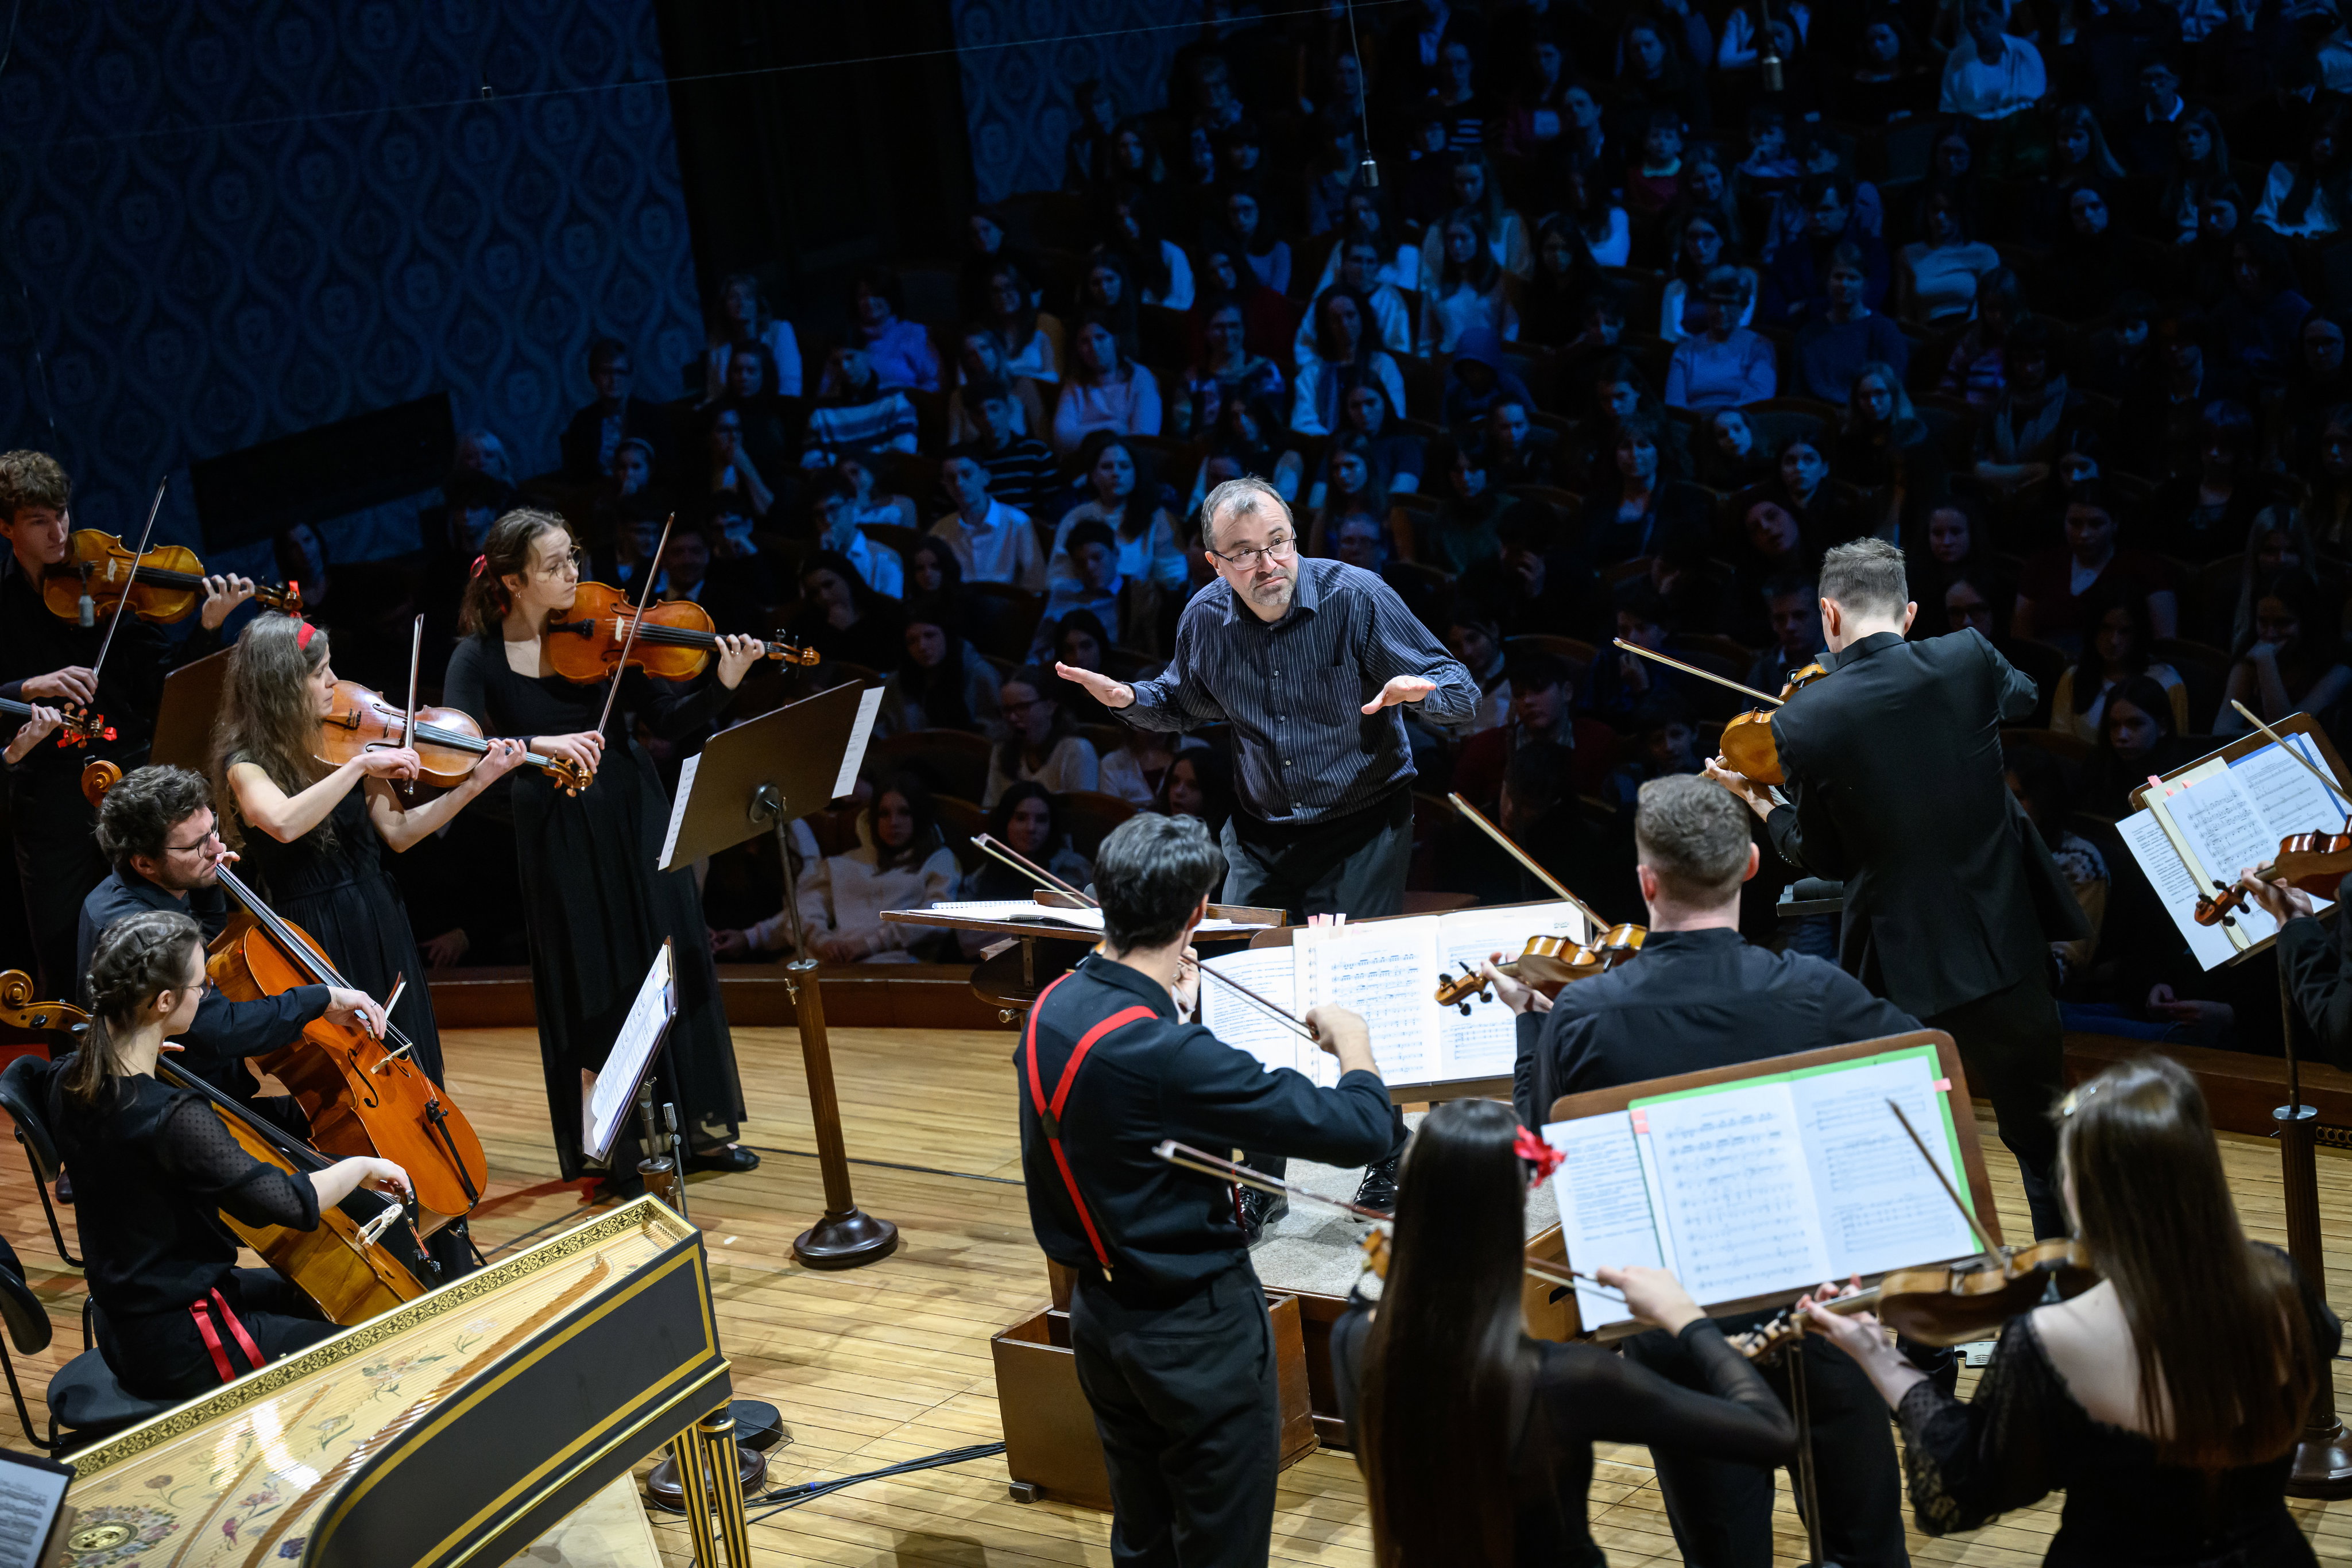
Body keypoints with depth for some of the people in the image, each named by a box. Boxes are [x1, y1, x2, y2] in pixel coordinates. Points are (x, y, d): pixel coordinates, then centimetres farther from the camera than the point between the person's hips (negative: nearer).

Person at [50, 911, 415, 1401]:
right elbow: (289, 1204, -32)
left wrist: (141, 1054, 15)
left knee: (321, 1298, 27)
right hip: (176, 1350, -10)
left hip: (123, 1326, 10)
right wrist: (360, 1167, -16)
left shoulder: (69, 1082, -2)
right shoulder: (174, 1119, -31)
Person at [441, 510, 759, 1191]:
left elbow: (667, 720, -3)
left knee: (678, 969, 8)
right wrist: (540, 745, -33)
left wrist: (722, 683, -20)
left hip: (637, 822, 3)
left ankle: (702, 1125, 22)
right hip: (560, 839, -3)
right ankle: (609, 1148, 13)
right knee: (593, 988, 2)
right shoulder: (481, 657, -7)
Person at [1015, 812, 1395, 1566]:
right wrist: (1352, 1036, -10)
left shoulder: (1052, 1009, -5)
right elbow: (1359, 1129, -28)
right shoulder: (1169, 1055, -31)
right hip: (1196, 1332, -8)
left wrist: (1170, 1005, 23)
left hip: (1099, 1310, 8)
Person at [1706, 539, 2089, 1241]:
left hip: (1899, 966, -2)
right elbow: (2022, 697, 19)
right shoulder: (1967, 659, -7)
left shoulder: (1802, 720, -11)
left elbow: (1824, 857, -1)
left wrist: (1759, 802, 17)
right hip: (2005, 946, 2)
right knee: (2043, 1142, 18)